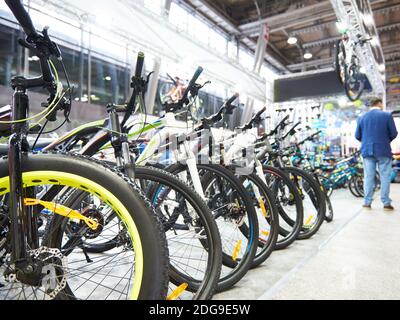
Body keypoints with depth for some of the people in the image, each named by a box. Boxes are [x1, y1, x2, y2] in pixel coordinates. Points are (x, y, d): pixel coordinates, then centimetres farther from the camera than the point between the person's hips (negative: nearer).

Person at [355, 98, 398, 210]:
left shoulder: (362, 118, 6)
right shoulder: (387, 115, -3)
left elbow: (357, 136, 7)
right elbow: (394, 134, -2)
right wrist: (387, 141, 18)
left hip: (367, 150, 3)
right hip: (383, 150, -3)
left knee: (368, 177, 5)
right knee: (385, 177, 3)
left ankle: (367, 202, 6)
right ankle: (386, 203, 4)